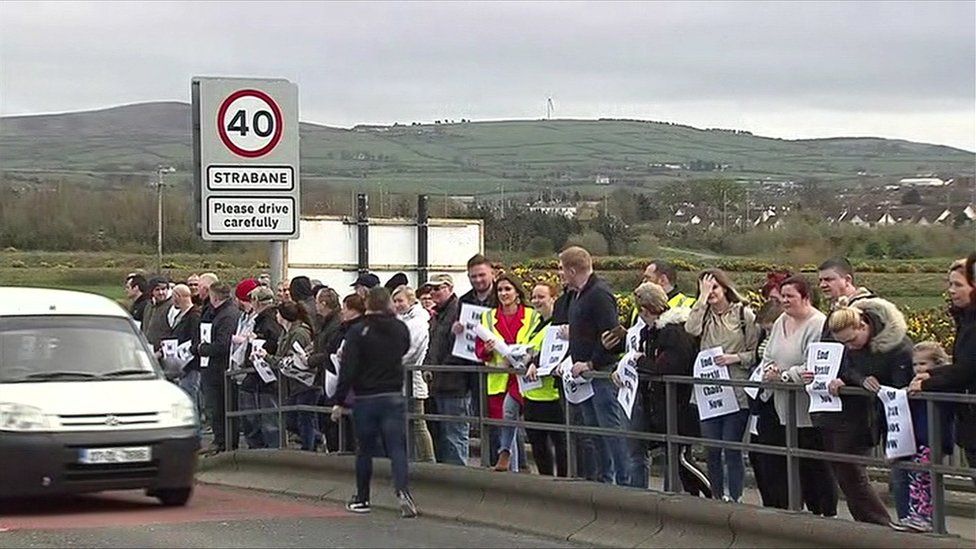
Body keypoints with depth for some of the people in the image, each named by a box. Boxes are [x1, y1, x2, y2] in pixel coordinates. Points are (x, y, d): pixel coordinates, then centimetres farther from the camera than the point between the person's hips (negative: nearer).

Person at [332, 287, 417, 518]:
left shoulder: (358, 333, -11)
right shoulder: (400, 329, 1)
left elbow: (348, 369, -13)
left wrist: (339, 401, -8)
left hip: (365, 399, -2)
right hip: (394, 396, 2)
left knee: (365, 449, 11)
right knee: (397, 447, -1)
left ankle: (362, 499, 20)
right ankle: (402, 491, -20)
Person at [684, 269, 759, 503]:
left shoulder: (744, 314, 0)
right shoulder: (703, 314, 10)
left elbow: (755, 354, 2)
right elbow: (690, 330, -12)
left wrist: (735, 358, -14)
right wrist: (703, 298, -9)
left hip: (736, 393, -4)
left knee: (732, 449, -4)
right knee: (712, 450, 7)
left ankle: (735, 499, 4)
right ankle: (717, 498, 19)